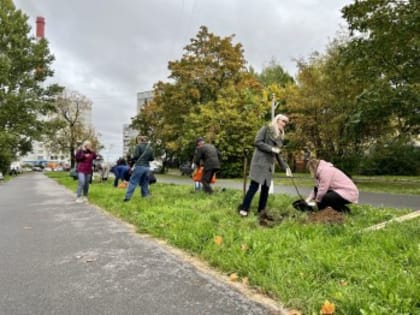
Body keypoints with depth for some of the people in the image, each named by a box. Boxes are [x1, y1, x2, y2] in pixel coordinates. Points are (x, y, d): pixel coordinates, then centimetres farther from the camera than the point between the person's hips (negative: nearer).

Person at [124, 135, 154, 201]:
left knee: (133, 182, -2)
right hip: (147, 167, 5)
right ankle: (145, 196, 13)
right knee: (144, 183, 13)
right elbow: (152, 158, 13)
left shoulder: (138, 146, -2)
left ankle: (128, 197, -7)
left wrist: (132, 159, 7)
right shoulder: (150, 148, 14)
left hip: (139, 166, -5)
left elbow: (136, 156, -11)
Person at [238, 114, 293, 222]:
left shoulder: (279, 136, 21)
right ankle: (243, 209, -4)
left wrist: (286, 167, 15)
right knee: (254, 186, -10)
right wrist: (271, 149, -13)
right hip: (259, 162, -7)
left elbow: (278, 155, 21)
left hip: (269, 164, 8)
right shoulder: (266, 129, 0)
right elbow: (257, 142, -11)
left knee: (266, 188, 6)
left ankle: (261, 211, 15)